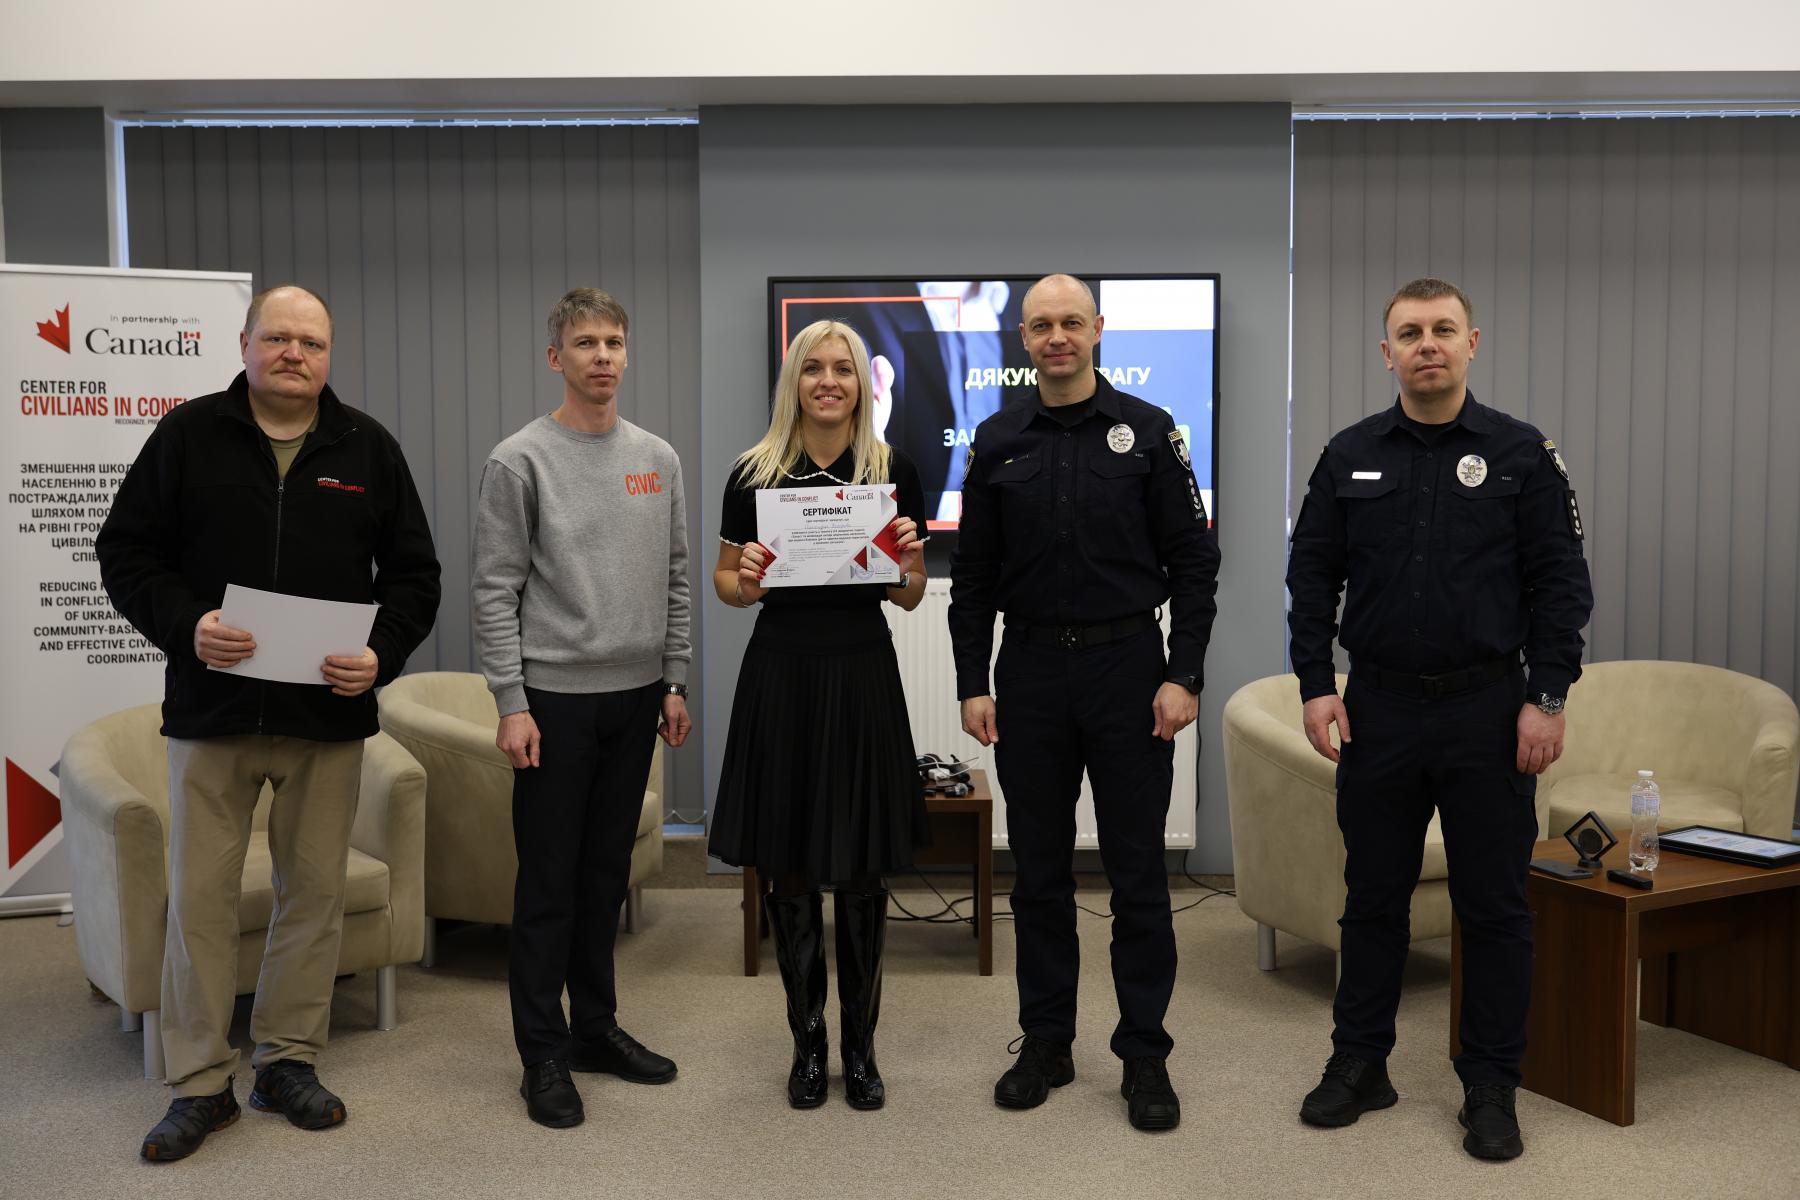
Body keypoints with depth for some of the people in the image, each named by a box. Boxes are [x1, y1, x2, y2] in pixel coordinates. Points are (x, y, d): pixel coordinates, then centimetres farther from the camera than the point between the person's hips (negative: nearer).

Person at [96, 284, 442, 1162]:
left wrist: (380, 654, -10)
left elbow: (414, 571, 7)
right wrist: (184, 625, -15)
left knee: (315, 890, 8)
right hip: (211, 707, -1)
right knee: (200, 896, 3)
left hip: (329, 714, 1)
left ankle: (289, 1060, 24)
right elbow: (124, 552, 3)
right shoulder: (188, 435, 3)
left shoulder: (369, 449, 6)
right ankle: (199, 1084, 16)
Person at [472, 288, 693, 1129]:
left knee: (607, 872, 14)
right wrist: (511, 702, -13)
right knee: (549, 879, 2)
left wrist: (674, 682, 8)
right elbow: (495, 591, -8)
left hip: (635, 697, 5)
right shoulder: (521, 460, -6)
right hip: (556, 697, -5)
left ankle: (596, 1027, 26)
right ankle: (544, 1052, 13)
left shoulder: (658, 459, 9)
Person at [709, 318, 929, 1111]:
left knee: (861, 872, 7)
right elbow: (726, 581, 7)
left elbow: (910, 596, 6)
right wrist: (746, 582, -14)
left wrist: (907, 559, -15)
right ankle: (808, 1043, 24)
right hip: (780, 673, 0)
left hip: (862, 674, 0)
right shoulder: (754, 474, 1)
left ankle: (860, 1046, 22)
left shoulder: (894, 472, 2)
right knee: (791, 871, 8)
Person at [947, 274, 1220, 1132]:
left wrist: (1183, 675, -9)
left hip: (1128, 667, -2)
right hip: (1030, 673, 2)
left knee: (1138, 873, 3)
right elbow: (973, 576, 7)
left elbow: (1194, 561, -2)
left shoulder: (1147, 432, 0)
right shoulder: (998, 442, 6)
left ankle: (1145, 1054, 15)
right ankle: (1045, 1043, 23)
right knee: (1039, 871, 10)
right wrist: (973, 684, 2)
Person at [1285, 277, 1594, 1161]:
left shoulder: (1522, 454, 0)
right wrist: (1316, 684, -3)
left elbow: (1559, 583, -2)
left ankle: (1491, 1086, 19)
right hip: (1378, 707, 2)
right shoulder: (1349, 456, 5)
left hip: (1489, 708, -1)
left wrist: (1547, 699, -8)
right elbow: (1311, 576, 5)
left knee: (1493, 904, 5)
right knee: (1373, 896, 11)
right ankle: (1359, 1064, 24)